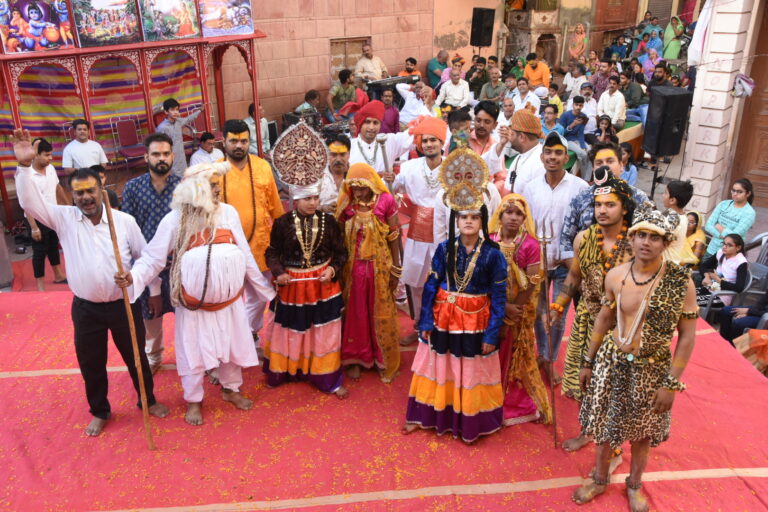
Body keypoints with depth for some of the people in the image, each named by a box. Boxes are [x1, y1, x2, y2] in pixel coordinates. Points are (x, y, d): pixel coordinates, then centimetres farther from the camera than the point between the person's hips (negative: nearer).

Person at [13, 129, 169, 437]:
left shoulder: (125, 221, -6)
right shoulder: (64, 219, -4)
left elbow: (145, 257, 1)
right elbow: (30, 202, -16)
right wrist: (25, 166, -28)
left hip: (123, 304, -1)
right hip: (85, 309, 1)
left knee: (136, 356, 15)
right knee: (91, 365, 14)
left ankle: (148, 400, 38)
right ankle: (99, 412, 37)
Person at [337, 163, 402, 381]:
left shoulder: (385, 201, -11)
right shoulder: (346, 205, -5)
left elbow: (394, 238, -6)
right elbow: (338, 238, 1)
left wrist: (395, 270, -3)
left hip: (379, 266, -1)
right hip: (353, 267, 2)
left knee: (381, 314, 12)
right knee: (355, 313, 13)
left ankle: (384, 360, 30)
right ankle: (355, 358, 32)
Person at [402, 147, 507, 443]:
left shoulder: (493, 254, -12)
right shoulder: (444, 249, -6)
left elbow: (499, 297, -9)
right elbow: (430, 286, -2)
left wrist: (492, 335, -10)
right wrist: (425, 322, -3)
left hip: (475, 321, -2)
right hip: (442, 318, 2)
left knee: (471, 373, 12)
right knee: (438, 369, 16)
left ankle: (469, 424, 30)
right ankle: (422, 415, 33)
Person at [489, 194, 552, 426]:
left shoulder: (530, 244, -12)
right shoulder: (489, 241, -5)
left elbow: (532, 284, -11)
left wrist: (514, 309, -11)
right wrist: (503, 306, -13)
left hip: (519, 311, -2)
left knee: (516, 357, 11)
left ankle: (518, 403, 29)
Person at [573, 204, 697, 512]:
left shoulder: (680, 282, -16)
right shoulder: (615, 276, -7)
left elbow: (687, 336, -10)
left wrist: (671, 383, -11)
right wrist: (588, 362, 9)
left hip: (651, 369, -2)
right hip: (611, 363, 2)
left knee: (643, 431, 17)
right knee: (604, 425, 16)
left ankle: (634, 485, 44)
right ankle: (599, 479, 42)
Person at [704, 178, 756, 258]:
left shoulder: (749, 213, -9)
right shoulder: (723, 204, 4)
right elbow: (708, 226, -3)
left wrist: (720, 228, -4)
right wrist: (722, 236, -16)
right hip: (712, 250, 4)